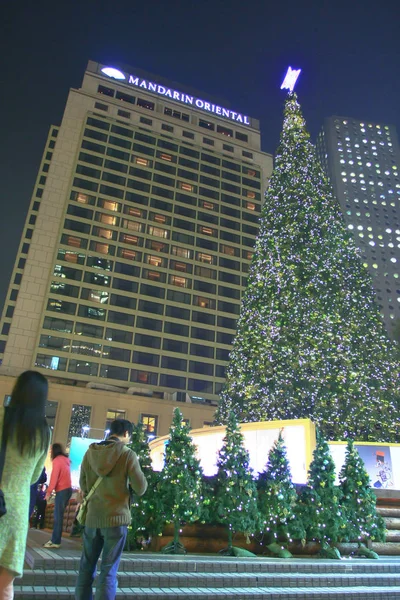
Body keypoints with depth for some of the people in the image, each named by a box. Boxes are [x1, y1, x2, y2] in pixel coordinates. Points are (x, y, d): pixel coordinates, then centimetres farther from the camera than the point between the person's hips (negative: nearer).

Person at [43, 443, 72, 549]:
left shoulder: (57, 460, -7)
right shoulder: (65, 459, 17)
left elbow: (54, 477, -11)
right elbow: (63, 476, 14)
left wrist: (49, 491, -10)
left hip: (62, 490, -8)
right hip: (67, 489, 8)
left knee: (58, 516, -5)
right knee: (58, 515, 10)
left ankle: (56, 542, -3)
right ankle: (55, 539, 12)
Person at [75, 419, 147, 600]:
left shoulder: (90, 452, 2)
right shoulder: (127, 454, -10)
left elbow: (83, 485, 13)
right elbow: (141, 489, -7)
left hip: (92, 517, 4)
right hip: (117, 517, -4)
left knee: (86, 567, 17)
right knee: (109, 570, 5)